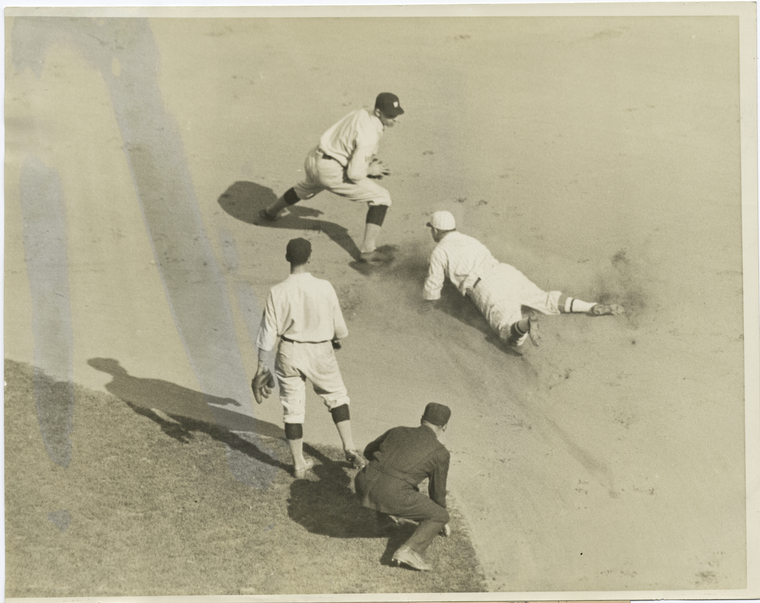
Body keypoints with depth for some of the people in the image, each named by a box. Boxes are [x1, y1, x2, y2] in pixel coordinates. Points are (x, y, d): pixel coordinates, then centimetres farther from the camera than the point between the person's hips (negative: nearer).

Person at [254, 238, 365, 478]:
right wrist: (338, 339, 20)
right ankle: (349, 448, 18)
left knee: (292, 406, 11)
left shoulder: (278, 292, -14)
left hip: (289, 353, 0)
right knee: (336, 396, 22)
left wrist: (261, 363, 3)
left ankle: (299, 464, 20)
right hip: (321, 352, 0)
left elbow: (268, 331, -8)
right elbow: (338, 325, -3)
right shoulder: (324, 288, -14)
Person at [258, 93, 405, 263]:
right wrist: (370, 170, -5)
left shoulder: (362, 114, 2)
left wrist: (370, 160, 9)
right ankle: (368, 250, -8)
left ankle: (270, 212, 68)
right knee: (381, 198, -4)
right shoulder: (370, 135, -24)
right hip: (331, 172, -9)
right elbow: (354, 173, -25)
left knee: (305, 189, 42)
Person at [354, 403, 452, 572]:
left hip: (364, 486, 6)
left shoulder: (397, 431, 22)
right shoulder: (440, 453, 11)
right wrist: (443, 523, 39)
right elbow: (437, 491, 22)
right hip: (392, 497, -5)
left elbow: (369, 451, 38)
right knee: (439, 516, 13)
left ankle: (385, 515, 40)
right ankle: (409, 550, -7)